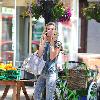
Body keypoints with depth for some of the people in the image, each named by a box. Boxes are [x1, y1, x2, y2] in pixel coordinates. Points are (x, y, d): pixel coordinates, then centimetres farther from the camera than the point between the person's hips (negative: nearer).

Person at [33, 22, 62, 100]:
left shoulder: (58, 43, -4)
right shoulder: (44, 42, 11)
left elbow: (52, 57, -16)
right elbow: (39, 54, -5)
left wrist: (52, 42, -12)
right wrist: (44, 41, -6)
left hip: (51, 72, -6)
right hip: (43, 72, 6)